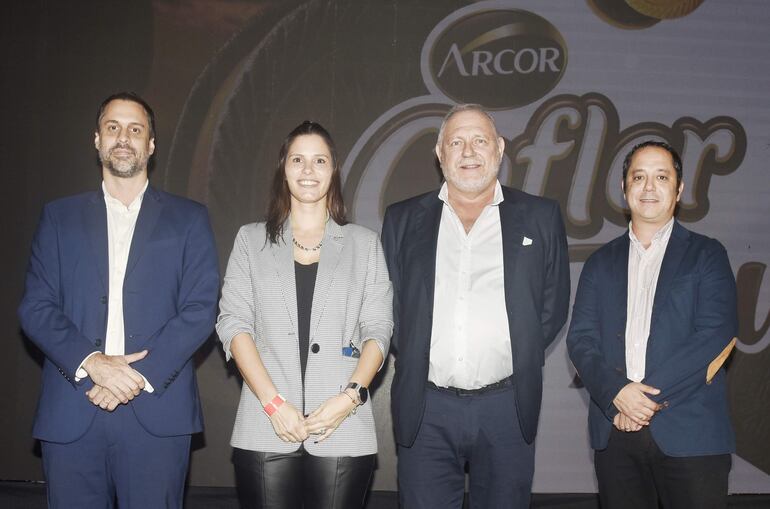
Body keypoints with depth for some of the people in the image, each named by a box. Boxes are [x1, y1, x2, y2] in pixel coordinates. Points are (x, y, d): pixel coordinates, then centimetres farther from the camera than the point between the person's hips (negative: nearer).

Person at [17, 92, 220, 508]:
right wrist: (92, 363, -12)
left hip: (156, 412, -1)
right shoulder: (59, 216, 13)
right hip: (70, 413, 1)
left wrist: (141, 376, -12)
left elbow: (200, 309, 0)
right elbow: (35, 308, 5)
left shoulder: (188, 219, 9)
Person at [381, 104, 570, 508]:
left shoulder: (540, 217, 7)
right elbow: (388, 304, 10)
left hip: (506, 410, 0)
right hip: (426, 411, 1)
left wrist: (518, 358, 2)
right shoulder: (402, 220, 9)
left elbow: (553, 305, 8)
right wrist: (413, 362, 1)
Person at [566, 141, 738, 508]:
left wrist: (649, 396, -14)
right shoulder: (601, 263, 13)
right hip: (615, 433, 3)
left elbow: (716, 336, -7)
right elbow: (580, 339, 4)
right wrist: (616, 393, -14)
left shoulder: (706, 255, 5)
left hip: (690, 435, -2)